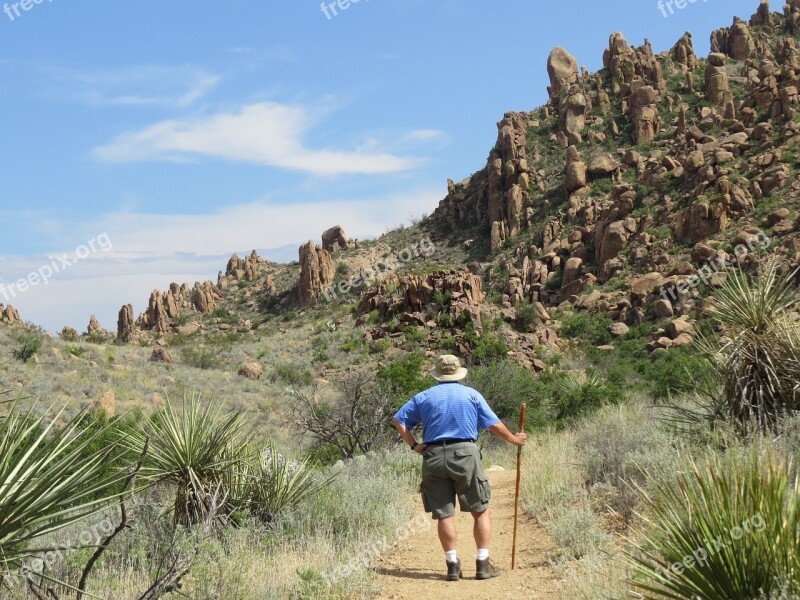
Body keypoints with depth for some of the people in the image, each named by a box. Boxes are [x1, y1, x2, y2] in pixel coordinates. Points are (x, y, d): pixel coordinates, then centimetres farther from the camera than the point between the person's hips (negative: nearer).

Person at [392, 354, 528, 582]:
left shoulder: (423, 397, 12)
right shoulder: (471, 394, 8)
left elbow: (398, 420, 6)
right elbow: (494, 424, 7)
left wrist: (414, 445, 6)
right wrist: (514, 439, 21)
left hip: (433, 457, 2)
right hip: (465, 453, -2)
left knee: (444, 514, 5)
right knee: (481, 511, 6)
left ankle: (453, 564, 2)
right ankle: (483, 564, 2)